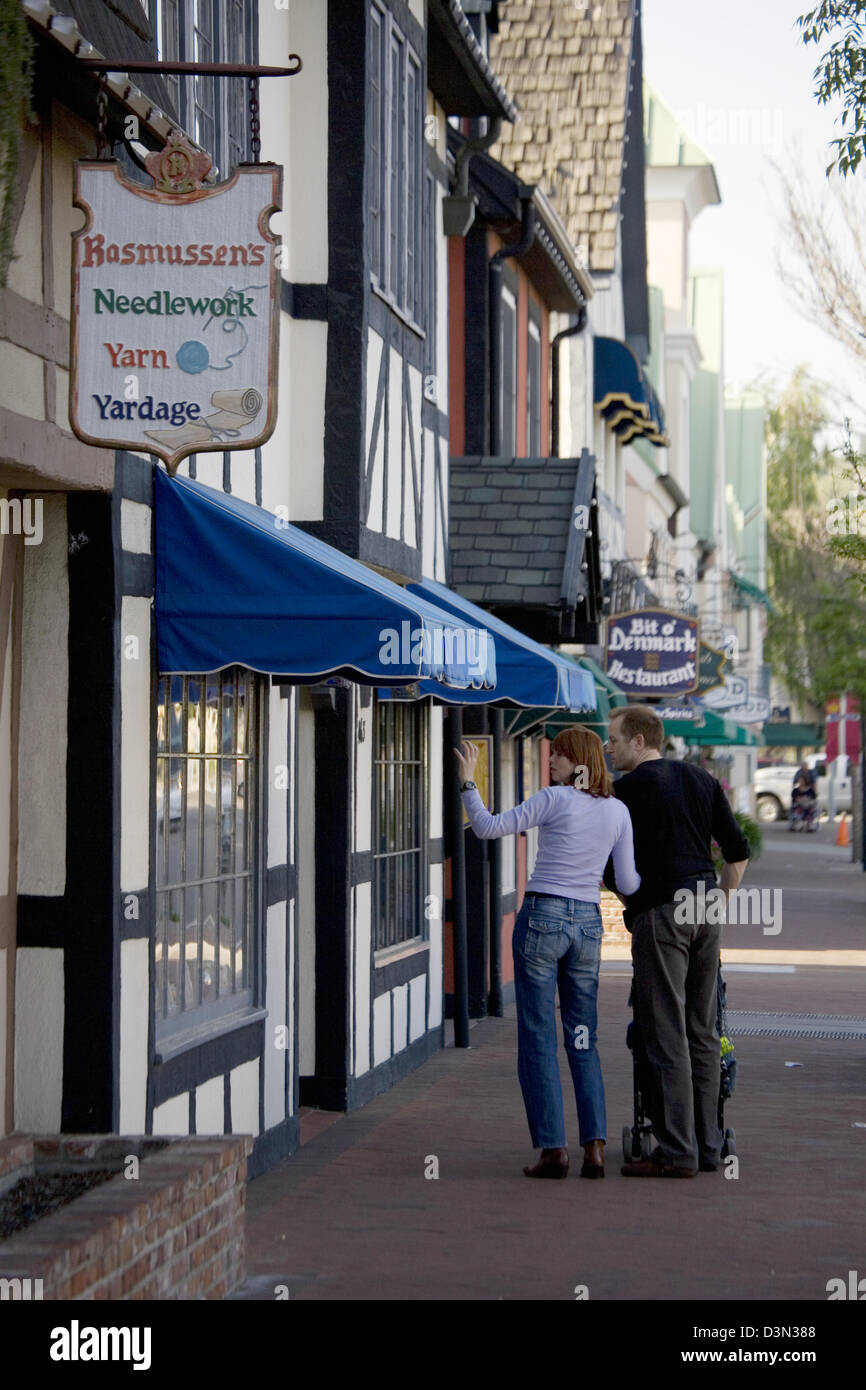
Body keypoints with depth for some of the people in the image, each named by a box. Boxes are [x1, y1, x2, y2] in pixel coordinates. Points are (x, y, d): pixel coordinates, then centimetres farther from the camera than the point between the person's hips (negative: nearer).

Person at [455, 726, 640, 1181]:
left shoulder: (555, 800, -9)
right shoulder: (618, 811, 6)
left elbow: (489, 828, -9)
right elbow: (627, 884, 6)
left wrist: (467, 782, 1)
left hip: (542, 916, -5)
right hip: (587, 923, 5)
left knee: (538, 1039, 0)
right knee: (582, 1040, 11)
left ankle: (553, 1148, -3)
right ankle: (594, 1146, 1)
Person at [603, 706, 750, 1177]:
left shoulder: (630, 788, -5)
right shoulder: (700, 779, 14)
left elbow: (612, 867, -4)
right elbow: (738, 850, 15)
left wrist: (630, 902, 14)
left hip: (660, 913, -7)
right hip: (705, 913, 7)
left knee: (666, 1036, -6)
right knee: (702, 1032, 11)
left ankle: (676, 1152, -8)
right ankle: (707, 1146, 12)